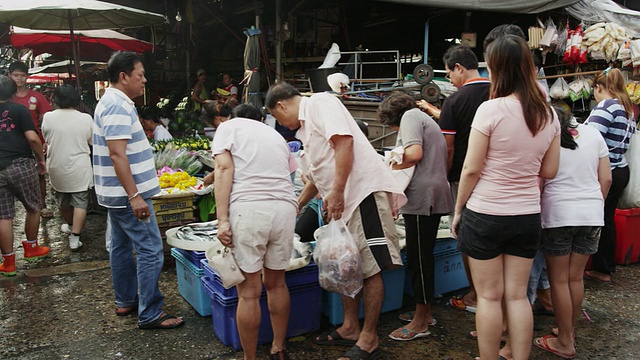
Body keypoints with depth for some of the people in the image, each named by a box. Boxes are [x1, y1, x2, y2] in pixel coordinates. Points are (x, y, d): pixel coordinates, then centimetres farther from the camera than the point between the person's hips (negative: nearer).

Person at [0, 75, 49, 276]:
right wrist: (41, 159, 1)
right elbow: (32, 138, -11)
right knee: (33, 208, 17)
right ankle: (31, 248, 28)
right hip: (21, 165, -3)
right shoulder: (18, 110, 0)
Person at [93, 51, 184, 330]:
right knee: (150, 251, -7)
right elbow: (117, 153, -26)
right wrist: (135, 196, -28)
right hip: (128, 194, -11)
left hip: (115, 193, 11)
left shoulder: (110, 102, 15)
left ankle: (126, 301, 30)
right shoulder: (118, 107, -18)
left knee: (121, 246, 18)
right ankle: (150, 314, -1)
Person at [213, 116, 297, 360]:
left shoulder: (228, 127, 14)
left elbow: (224, 168, -2)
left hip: (248, 208, -5)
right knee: (276, 283, 19)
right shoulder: (276, 135, 29)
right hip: (284, 208, 5)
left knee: (249, 292, 4)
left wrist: (222, 220, -8)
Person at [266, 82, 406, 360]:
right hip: (344, 201, 10)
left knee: (369, 268, -3)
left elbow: (344, 141, -19)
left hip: (364, 190, -10)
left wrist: (337, 192, -21)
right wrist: (296, 207, 47)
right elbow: (316, 176, 36)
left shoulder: (319, 103, -3)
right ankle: (350, 328, 27)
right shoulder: (305, 127, 25)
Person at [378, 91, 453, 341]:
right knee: (423, 256, 15)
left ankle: (420, 322, 5)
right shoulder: (426, 119, 27)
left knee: (418, 259, -3)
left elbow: (415, 154, -18)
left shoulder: (410, 116, -1)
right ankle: (425, 313, 26)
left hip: (422, 197, -10)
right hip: (431, 198, 10)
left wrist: (388, 167, -2)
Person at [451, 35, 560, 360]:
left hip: (485, 214, -5)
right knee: (517, 295, 13)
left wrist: (458, 210, 0)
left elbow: (471, 170, -12)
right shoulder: (548, 114, 3)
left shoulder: (491, 109, -14)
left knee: (489, 296, 7)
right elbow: (549, 171, 9)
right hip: (527, 215, 5)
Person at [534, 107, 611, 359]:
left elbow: (538, 185, -8)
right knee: (576, 278, 15)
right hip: (592, 214, 5)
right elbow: (606, 180, 7)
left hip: (557, 214, -5)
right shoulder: (593, 134, 7)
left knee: (559, 279, 6)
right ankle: (569, 331, 28)